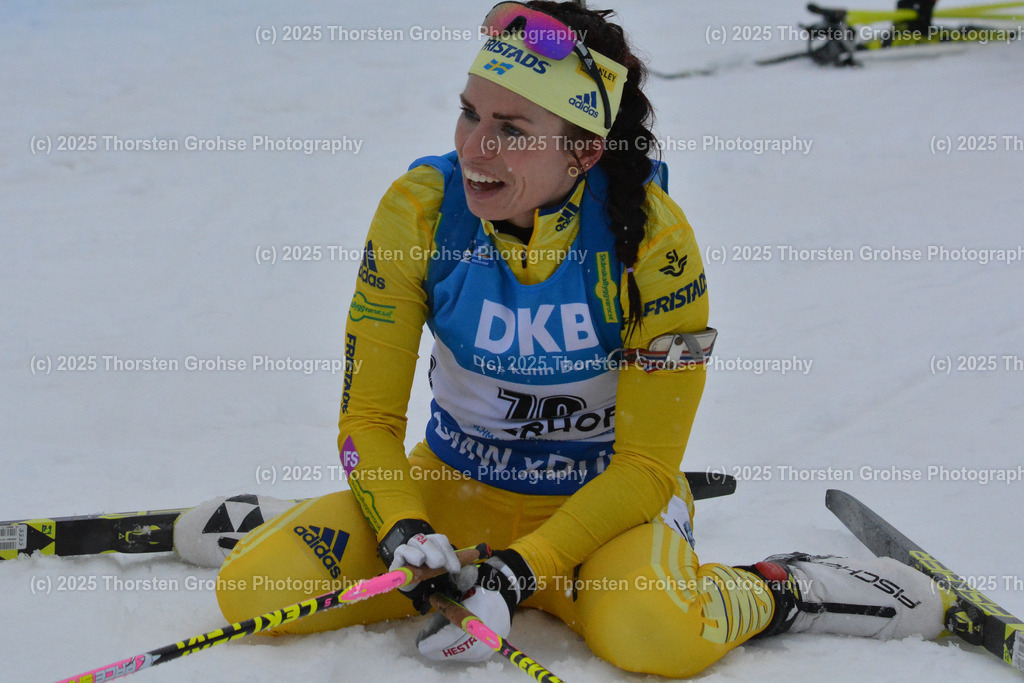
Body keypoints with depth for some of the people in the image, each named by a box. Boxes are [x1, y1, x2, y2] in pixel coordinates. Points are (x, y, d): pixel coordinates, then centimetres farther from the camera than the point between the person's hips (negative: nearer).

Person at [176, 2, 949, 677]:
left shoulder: (650, 233, -21)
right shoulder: (420, 208, -15)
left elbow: (647, 463, -17)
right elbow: (368, 415, -8)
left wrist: (524, 569, -28)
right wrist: (404, 535, -26)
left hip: (604, 496, -3)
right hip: (453, 485, 3)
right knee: (255, 587, -19)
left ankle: (782, 590, -7)